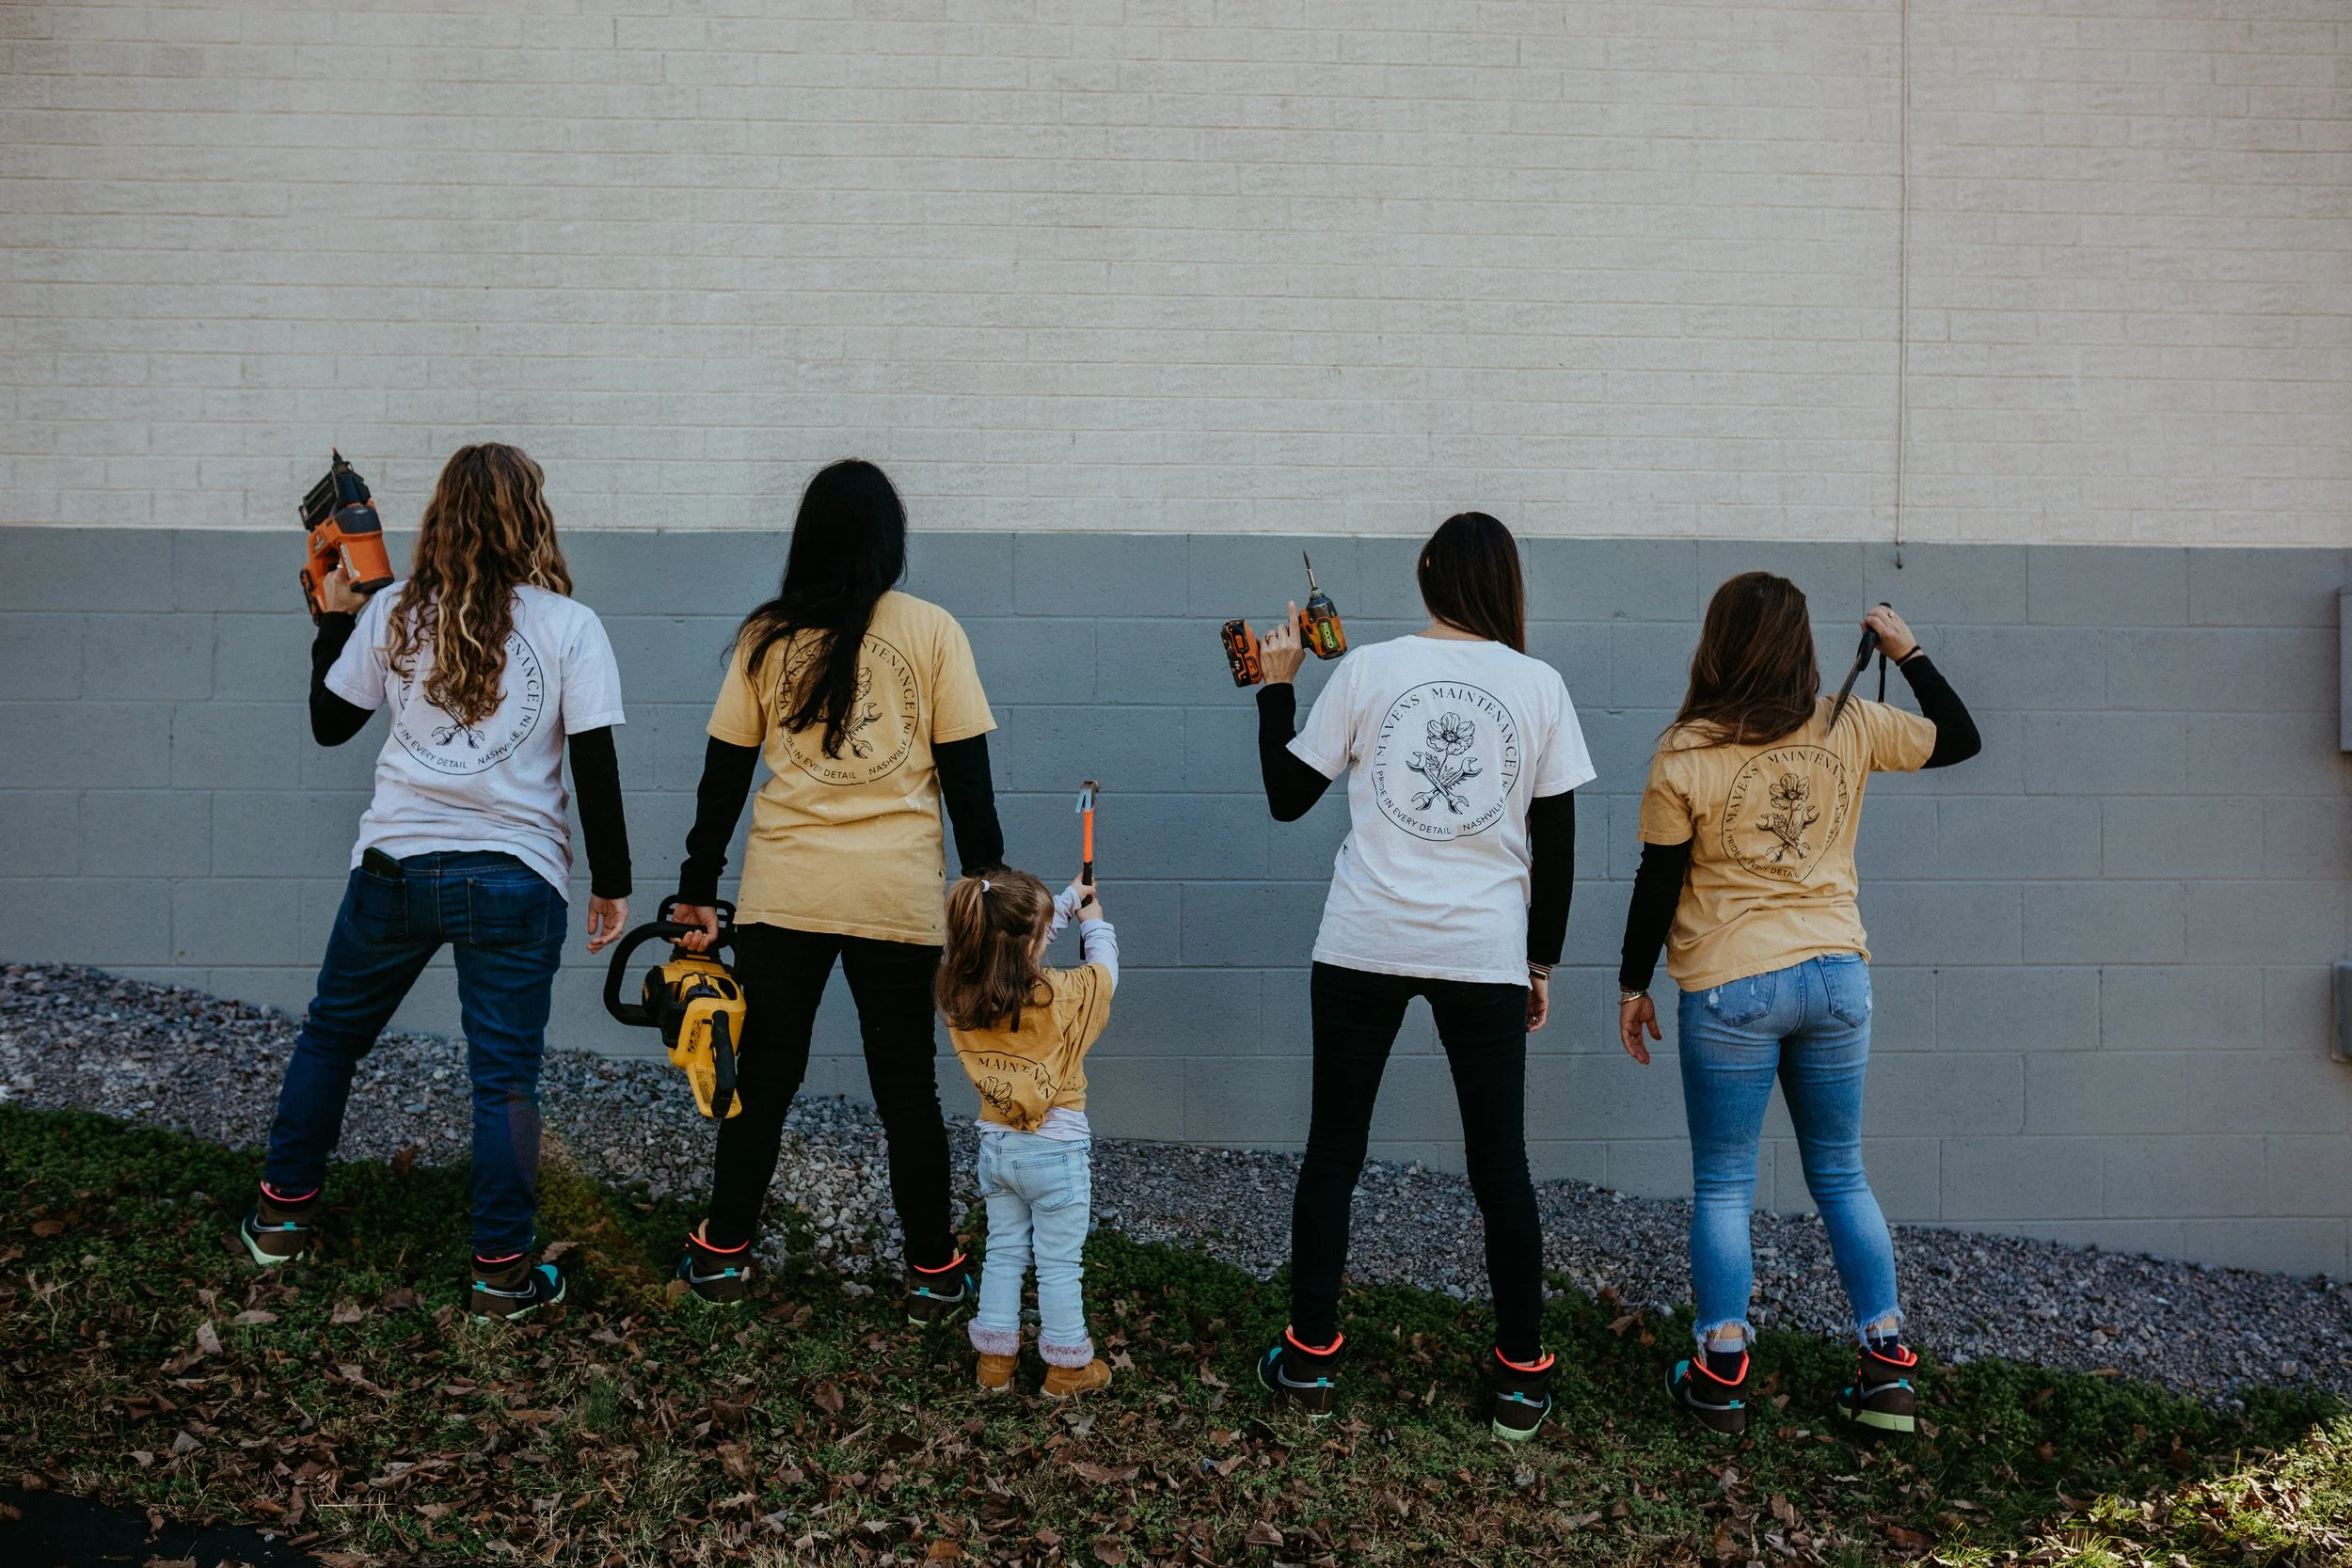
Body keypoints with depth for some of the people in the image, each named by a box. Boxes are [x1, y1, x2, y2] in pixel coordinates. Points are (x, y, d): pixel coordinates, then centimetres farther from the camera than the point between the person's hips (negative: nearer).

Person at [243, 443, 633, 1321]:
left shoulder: (394, 613, 0)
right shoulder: (570, 626, -7)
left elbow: (328, 722, 11)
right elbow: (594, 766, -8)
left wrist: (335, 618, 23)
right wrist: (610, 882, 1)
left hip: (395, 867, 3)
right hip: (514, 878, -2)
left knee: (331, 1034, 23)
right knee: (505, 1075, 5)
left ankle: (281, 1217, 34)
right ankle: (501, 1270, 11)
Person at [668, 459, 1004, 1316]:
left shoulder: (767, 635, 4)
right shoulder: (933, 631, -1)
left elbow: (723, 773, 6)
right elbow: (965, 775, -2)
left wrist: (698, 885, 13)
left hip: (782, 891, 1)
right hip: (899, 894, -1)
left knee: (763, 1076, 14)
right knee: (907, 1086, 10)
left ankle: (724, 1253, 24)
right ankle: (933, 1272, 18)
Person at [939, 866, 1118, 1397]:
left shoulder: (959, 993, -10)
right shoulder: (1058, 995, -25)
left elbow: (1019, 942, 7)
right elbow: (1104, 972, -4)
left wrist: (1066, 900, 15)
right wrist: (1094, 922, 15)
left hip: (996, 1147, 5)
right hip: (1054, 1152, -5)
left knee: (1003, 1251, 20)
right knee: (1060, 1264, 10)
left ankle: (995, 1358, 29)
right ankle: (1066, 1364, 23)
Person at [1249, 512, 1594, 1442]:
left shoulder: (1366, 670, -2)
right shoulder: (1539, 686, 1)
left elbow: (1288, 797, 4)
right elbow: (1556, 847, 4)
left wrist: (1277, 685, 15)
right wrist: (1542, 961, 13)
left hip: (1363, 945, 0)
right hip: (1486, 952, 1)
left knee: (1332, 1152, 12)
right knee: (1499, 1164, 11)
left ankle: (1310, 1362, 19)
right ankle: (1521, 1381, 18)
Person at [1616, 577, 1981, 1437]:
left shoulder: (1686, 754, -10)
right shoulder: (1851, 729, -1)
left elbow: (1658, 882, -6)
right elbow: (1959, 738, 16)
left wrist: (1633, 984, 5)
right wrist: (1907, 651, 20)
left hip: (1729, 989, -3)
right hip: (1836, 976, 4)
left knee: (1723, 1186, 8)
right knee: (1842, 1176, 17)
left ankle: (1721, 1376, 12)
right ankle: (1888, 1367, 19)